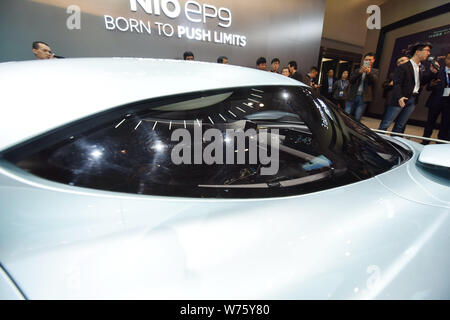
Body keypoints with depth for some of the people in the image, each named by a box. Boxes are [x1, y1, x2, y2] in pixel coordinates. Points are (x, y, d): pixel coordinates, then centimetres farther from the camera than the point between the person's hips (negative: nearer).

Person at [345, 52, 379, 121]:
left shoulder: (375, 71, 13)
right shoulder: (357, 70, 17)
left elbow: (375, 81, -6)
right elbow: (351, 80, 0)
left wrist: (369, 73, -24)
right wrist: (359, 72, -17)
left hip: (363, 98, -1)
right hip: (352, 96, 1)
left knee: (357, 119, -4)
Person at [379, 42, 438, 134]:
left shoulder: (422, 68, 16)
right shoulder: (403, 67, -8)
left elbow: (423, 82, 16)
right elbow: (397, 84, -14)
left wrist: (432, 72, 2)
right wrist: (399, 97, -27)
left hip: (413, 100, 7)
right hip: (402, 99, -7)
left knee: (400, 125, 10)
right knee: (386, 124, -7)